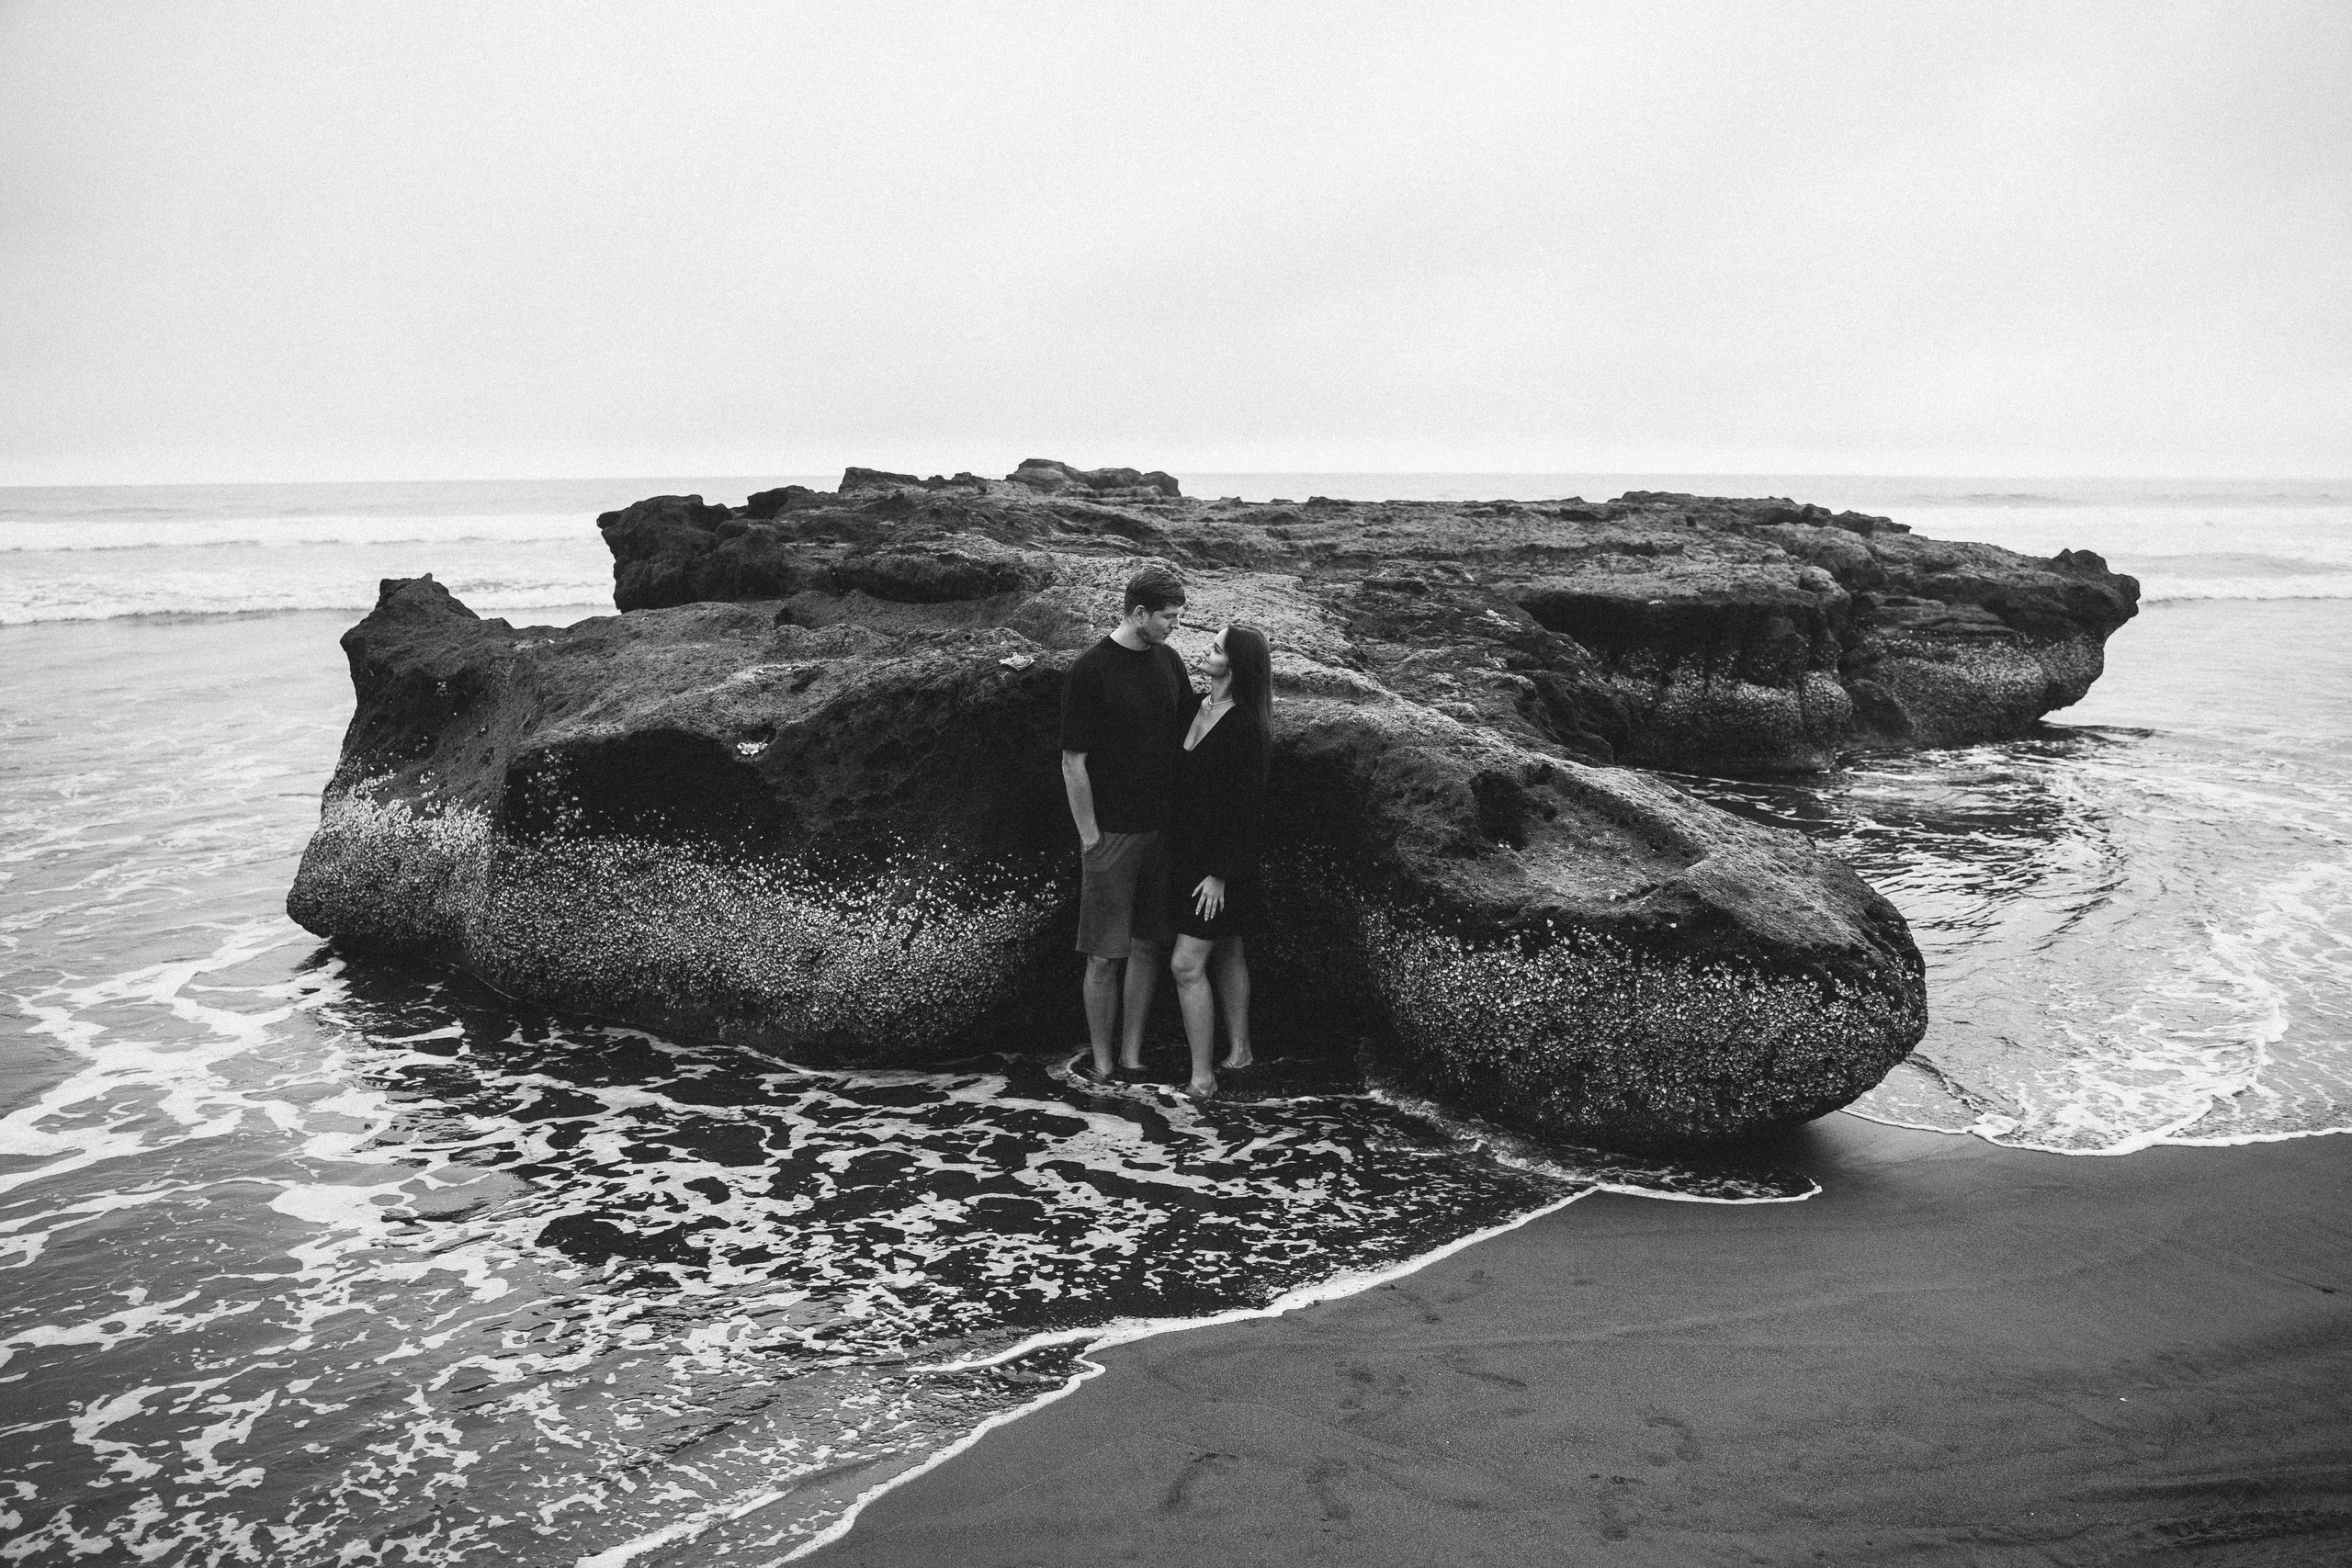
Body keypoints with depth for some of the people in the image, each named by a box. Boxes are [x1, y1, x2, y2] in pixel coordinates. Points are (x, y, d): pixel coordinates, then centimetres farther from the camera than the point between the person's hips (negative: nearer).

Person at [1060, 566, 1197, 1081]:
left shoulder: (1168, 661, 7)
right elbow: (1073, 762, -11)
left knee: (1146, 945, 11)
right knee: (1106, 955, 2)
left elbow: (1184, 732, 19)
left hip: (1161, 827, 6)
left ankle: (1132, 1058, 21)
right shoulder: (1090, 671, -12)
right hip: (1113, 832, -6)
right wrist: (1090, 837, -12)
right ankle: (1102, 1067, 13)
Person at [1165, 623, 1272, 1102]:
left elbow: (1245, 807, -19)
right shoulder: (1197, 710, 6)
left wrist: (1220, 873, -19)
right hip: (1188, 851, 8)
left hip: (1220, 861, -8)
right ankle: (1239, 1050, 32)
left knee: (1187, 965, -9)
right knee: (1226, 954, 19)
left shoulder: (1244, 726, -19)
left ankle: (1202, 1078, -2)